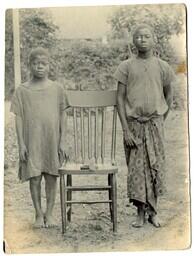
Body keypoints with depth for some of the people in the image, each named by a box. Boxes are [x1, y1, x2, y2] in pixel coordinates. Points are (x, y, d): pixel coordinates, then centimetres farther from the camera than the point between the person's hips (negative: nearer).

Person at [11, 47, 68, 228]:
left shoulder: (57, 89, 3)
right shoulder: (22, 91, 0)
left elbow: (62, 116, 5)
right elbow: (19, 118, 0)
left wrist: (62, 142, 1)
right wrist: (21, 144, -4)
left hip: (52, 141, 1)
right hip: (32, 142, -1)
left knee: (51, 177, 6)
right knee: (34, 178, 3)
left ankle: (49, 213, 19)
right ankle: (38, 214, 17)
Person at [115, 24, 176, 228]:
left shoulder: (162, 67, 4)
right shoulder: (126, 66, 0)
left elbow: (169, 96, 15)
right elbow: (120, 98, -2)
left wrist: (160, 121, 9)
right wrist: (125, 129, -8)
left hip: (154, 123, 1)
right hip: (133, 123, -1)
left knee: (155, 167, 3)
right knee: (136, 168, 1)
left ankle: (153, 212, 17)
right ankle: (141, 213, 13)